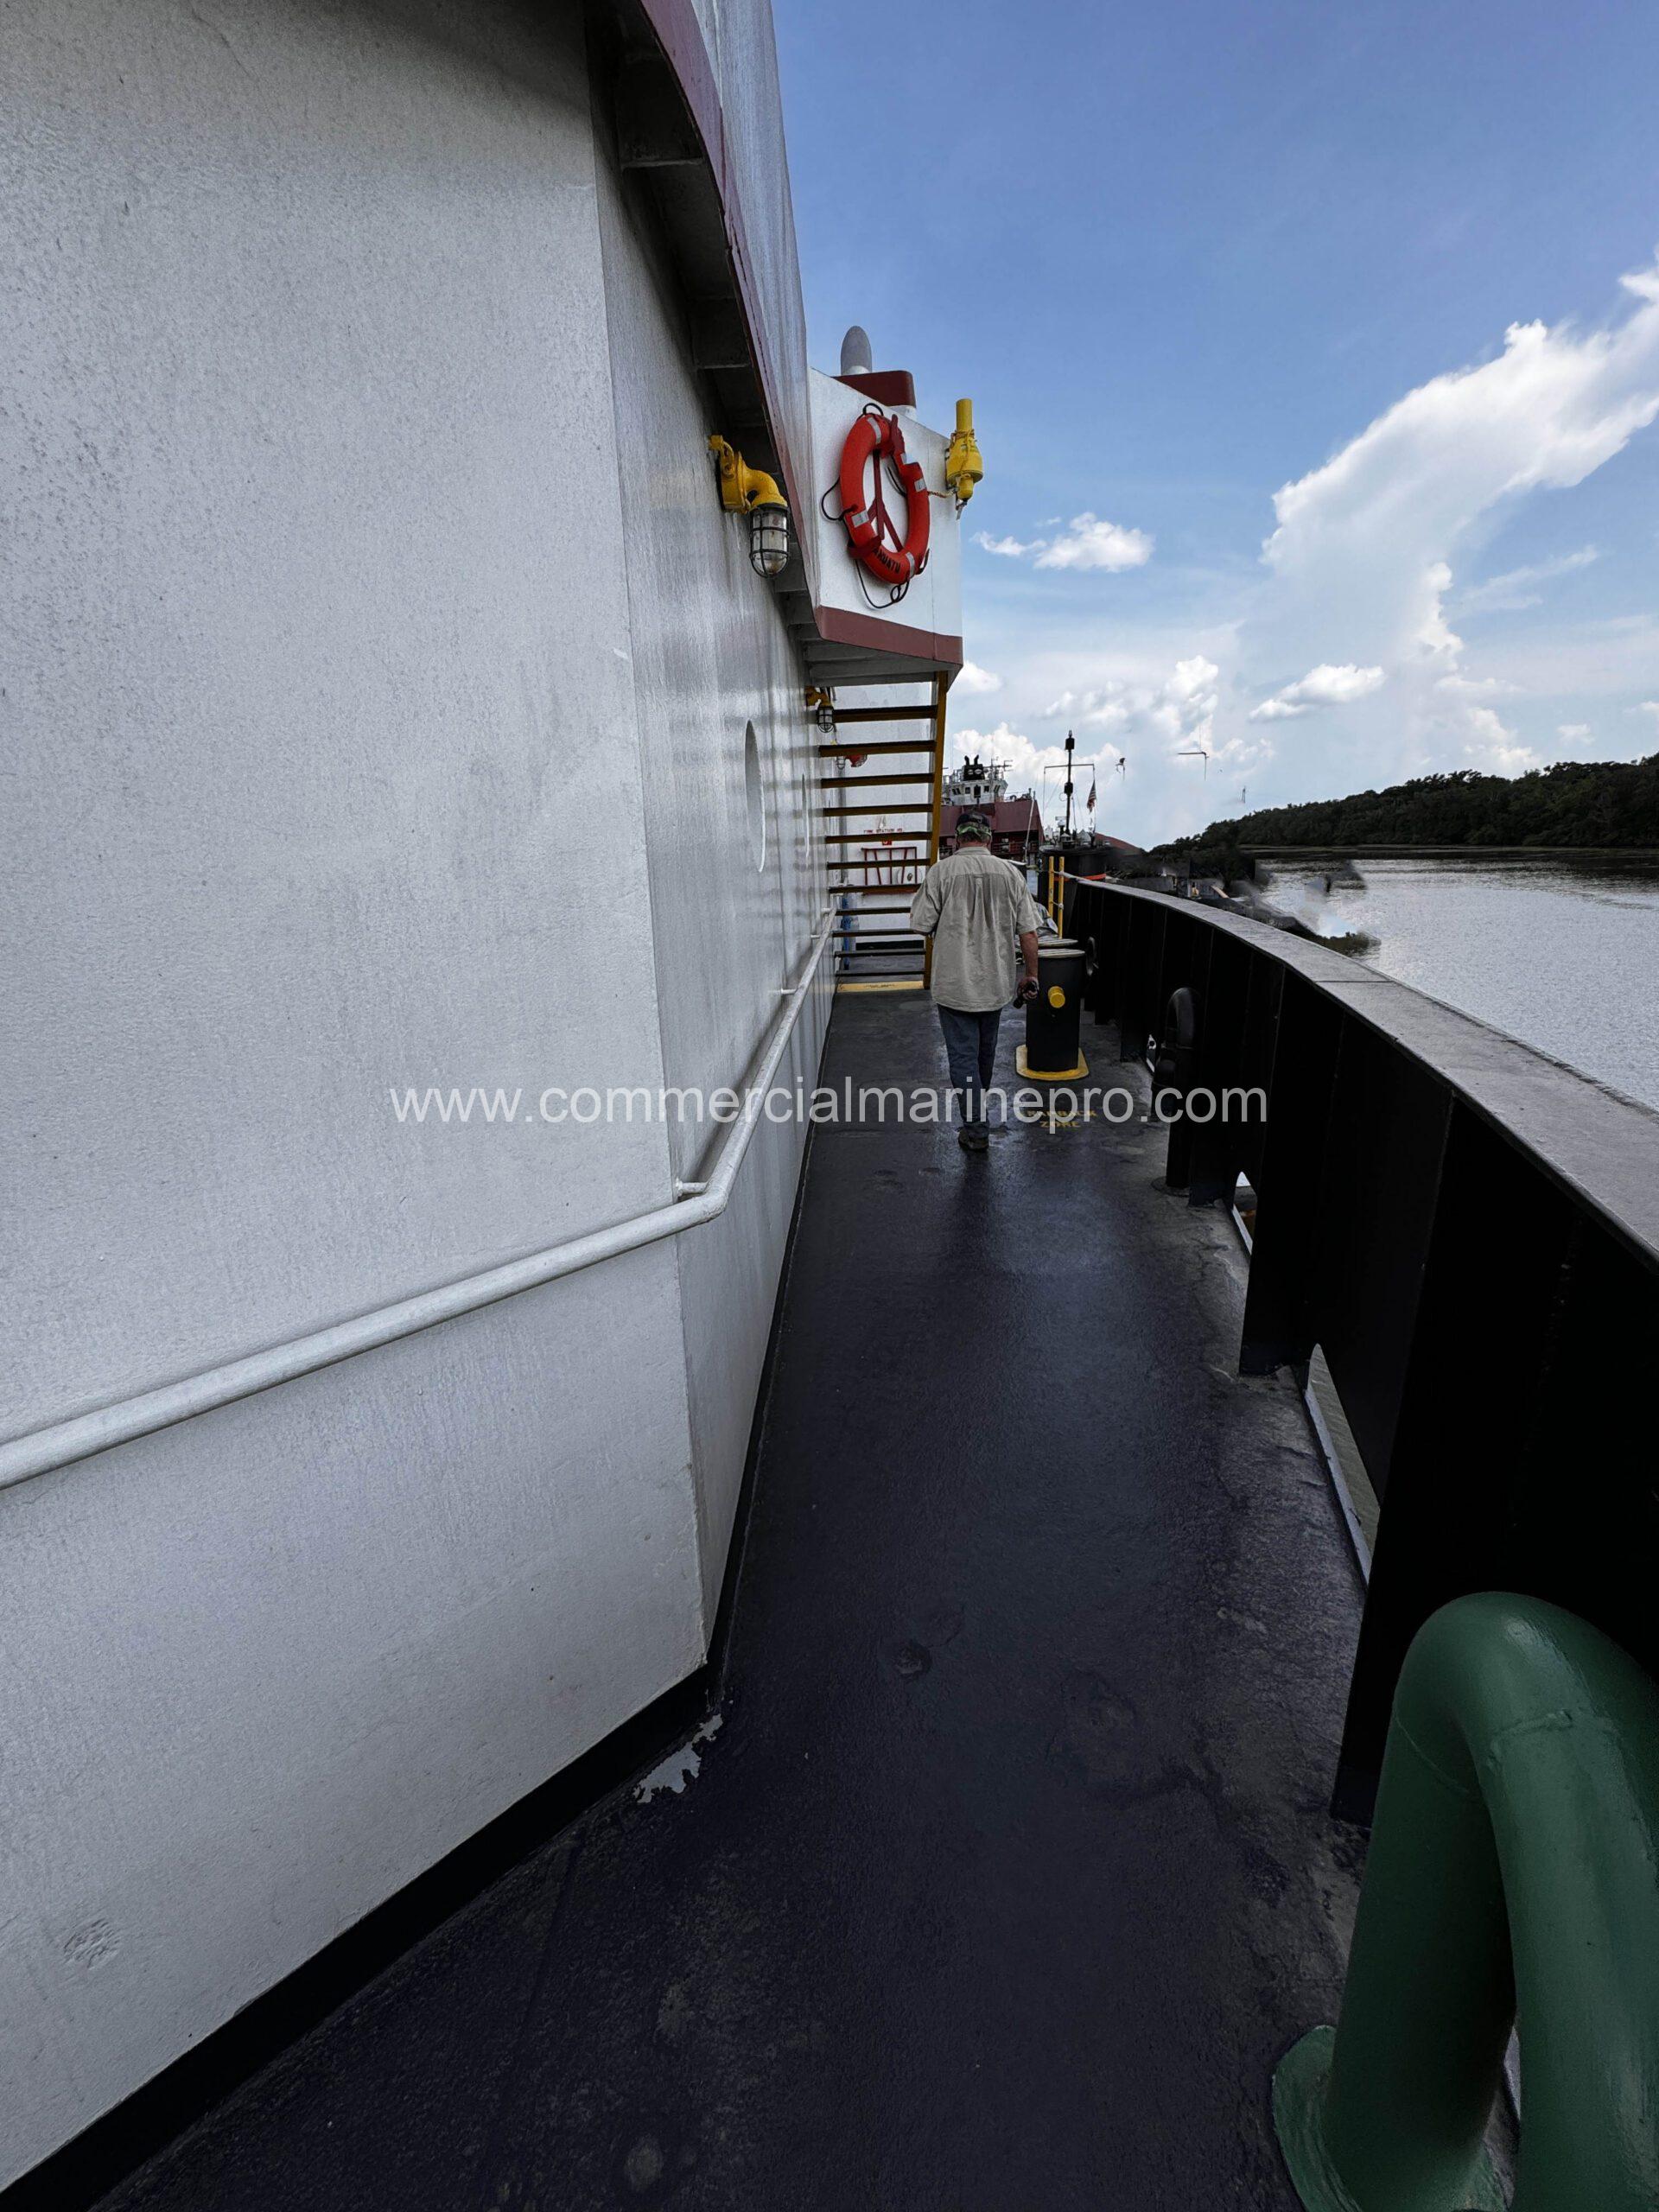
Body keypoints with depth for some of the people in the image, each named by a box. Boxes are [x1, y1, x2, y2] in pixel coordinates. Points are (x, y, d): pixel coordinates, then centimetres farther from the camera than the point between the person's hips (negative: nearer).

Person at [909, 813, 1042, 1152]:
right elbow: (1028, 933, -1)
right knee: (986, 1049, 22)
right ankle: (978, 1107, 45)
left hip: (955, 984, -4)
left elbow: (921, 925, -9)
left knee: (963, 1054, 3)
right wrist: (1031, 975, 9)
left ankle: (974, 1129, 3)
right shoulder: (1010, 873, -1)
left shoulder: (941, 872, -11)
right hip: (996, 983, 4)